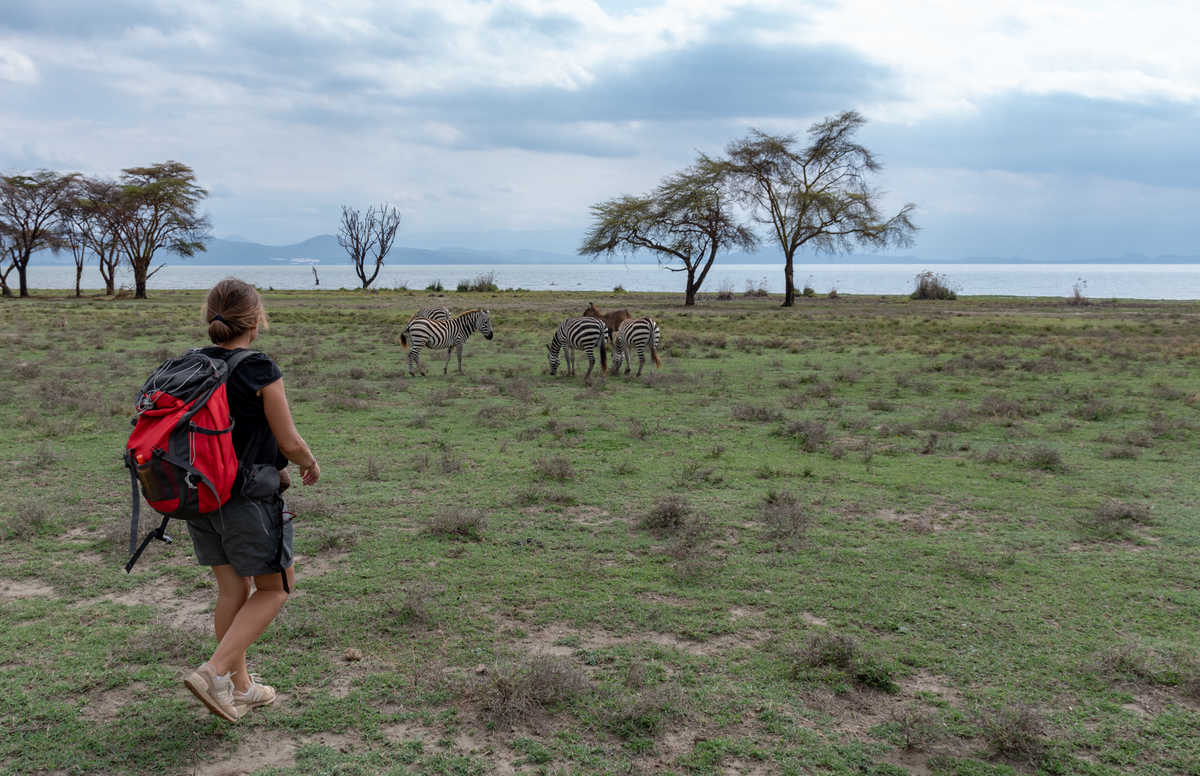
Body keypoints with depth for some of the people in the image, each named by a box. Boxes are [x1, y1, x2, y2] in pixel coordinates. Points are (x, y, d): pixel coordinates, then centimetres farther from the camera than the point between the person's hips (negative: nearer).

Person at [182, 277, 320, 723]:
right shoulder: (261, 371, -16)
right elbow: (289, 442, -13)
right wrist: (311, 464, 10)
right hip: (249, 498, -6)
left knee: (232, 590, 17)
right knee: (274, 588, 10)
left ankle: (240, 687, 27)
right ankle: (214, 673, 0)